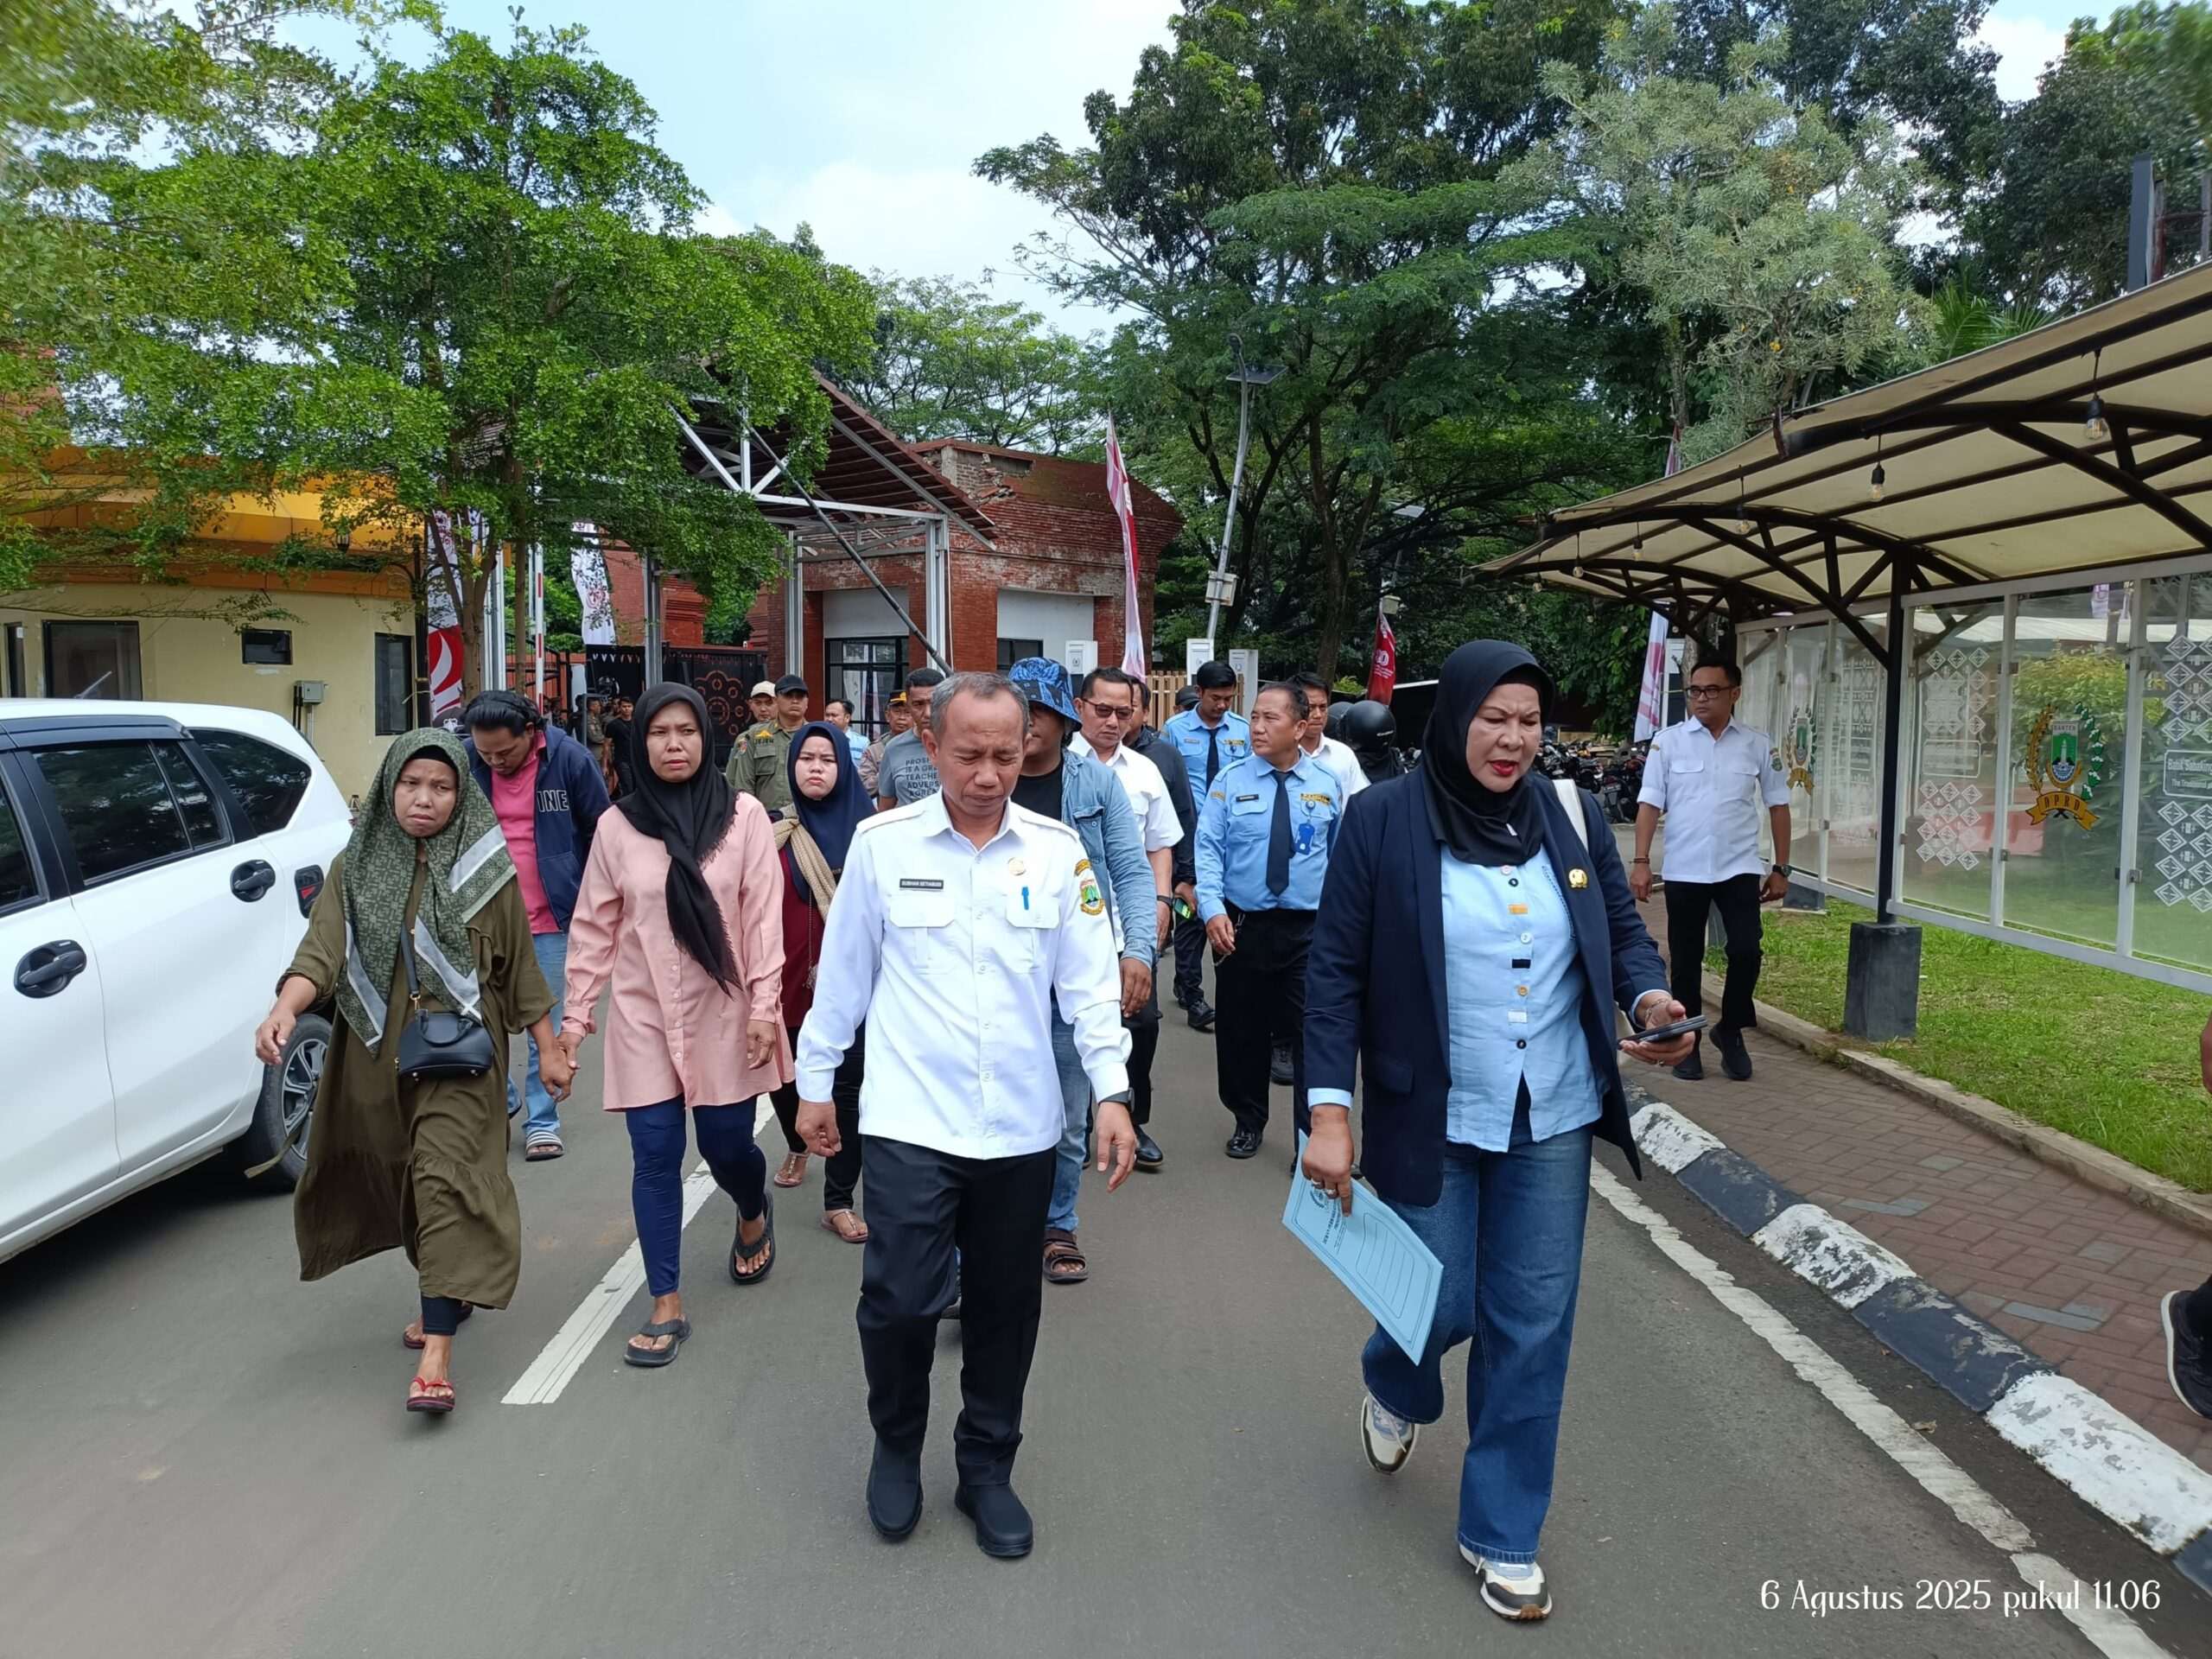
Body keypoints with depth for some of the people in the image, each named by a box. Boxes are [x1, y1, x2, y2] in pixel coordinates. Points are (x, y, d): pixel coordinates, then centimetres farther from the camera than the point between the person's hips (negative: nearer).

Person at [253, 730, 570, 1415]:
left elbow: (521, 966, 3)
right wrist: (284, 1010, -28)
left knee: (445, 1179, -13)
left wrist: (548, 1048, 5)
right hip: (377, 1053, 4)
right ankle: (447, 1294, 40)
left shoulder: (486, 869, -2)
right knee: (399, 1179, 16)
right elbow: (321, 951, -9)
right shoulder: (355, 869, 3)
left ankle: (437, 1349, -14)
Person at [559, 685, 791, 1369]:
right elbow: (593, 927, 4)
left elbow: (764, 918, -5)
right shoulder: (617, 824, 0)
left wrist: (764, 1006, -9)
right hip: (644, 1016, 1)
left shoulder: (743, 816, -6)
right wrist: (576, 1012, 3)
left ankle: (754, 1214, 44)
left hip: (723, 1013, -1)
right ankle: (666, 1307, 12)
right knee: (655, 1156, 1)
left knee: (726, 1144, 8)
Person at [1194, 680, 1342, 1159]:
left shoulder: (1327, 785, 3)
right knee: (1241, 1031, 12)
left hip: (1309, 930, 0)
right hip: (1241, 926, 0)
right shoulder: (1230, 780, -1)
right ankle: (1248, 1121, 33)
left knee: (1312, 1034, -2)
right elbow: (1208, 849, -5)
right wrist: (1213, 909, -18)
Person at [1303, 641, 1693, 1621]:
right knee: (1441, 1306, 7)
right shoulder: (1384, 820, -9)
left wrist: (1648, 997, -13)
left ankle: (1502, 1533, 30)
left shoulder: (1572, 818, 1)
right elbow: (1336, 973, -8)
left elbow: (1623, 930, 11)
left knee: (1531, 1330, 9)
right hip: (1430, 1121, -3)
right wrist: (1330, 1113, -14)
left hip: (1553, 1121, 3)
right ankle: (1395, 1392, 46)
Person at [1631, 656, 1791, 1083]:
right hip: (1684, 871, -1)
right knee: (1686, 961, 7)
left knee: (1746, 952, -8)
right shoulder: (1668, 742, -2)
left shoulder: (1758, 745, 3)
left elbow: (1778, 806, 9)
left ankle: (1730, 1032, 15)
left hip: (1740, 868, 1)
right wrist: (1641, 861, -12)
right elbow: (1650, 804, -4)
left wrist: (1781, 868, 6)